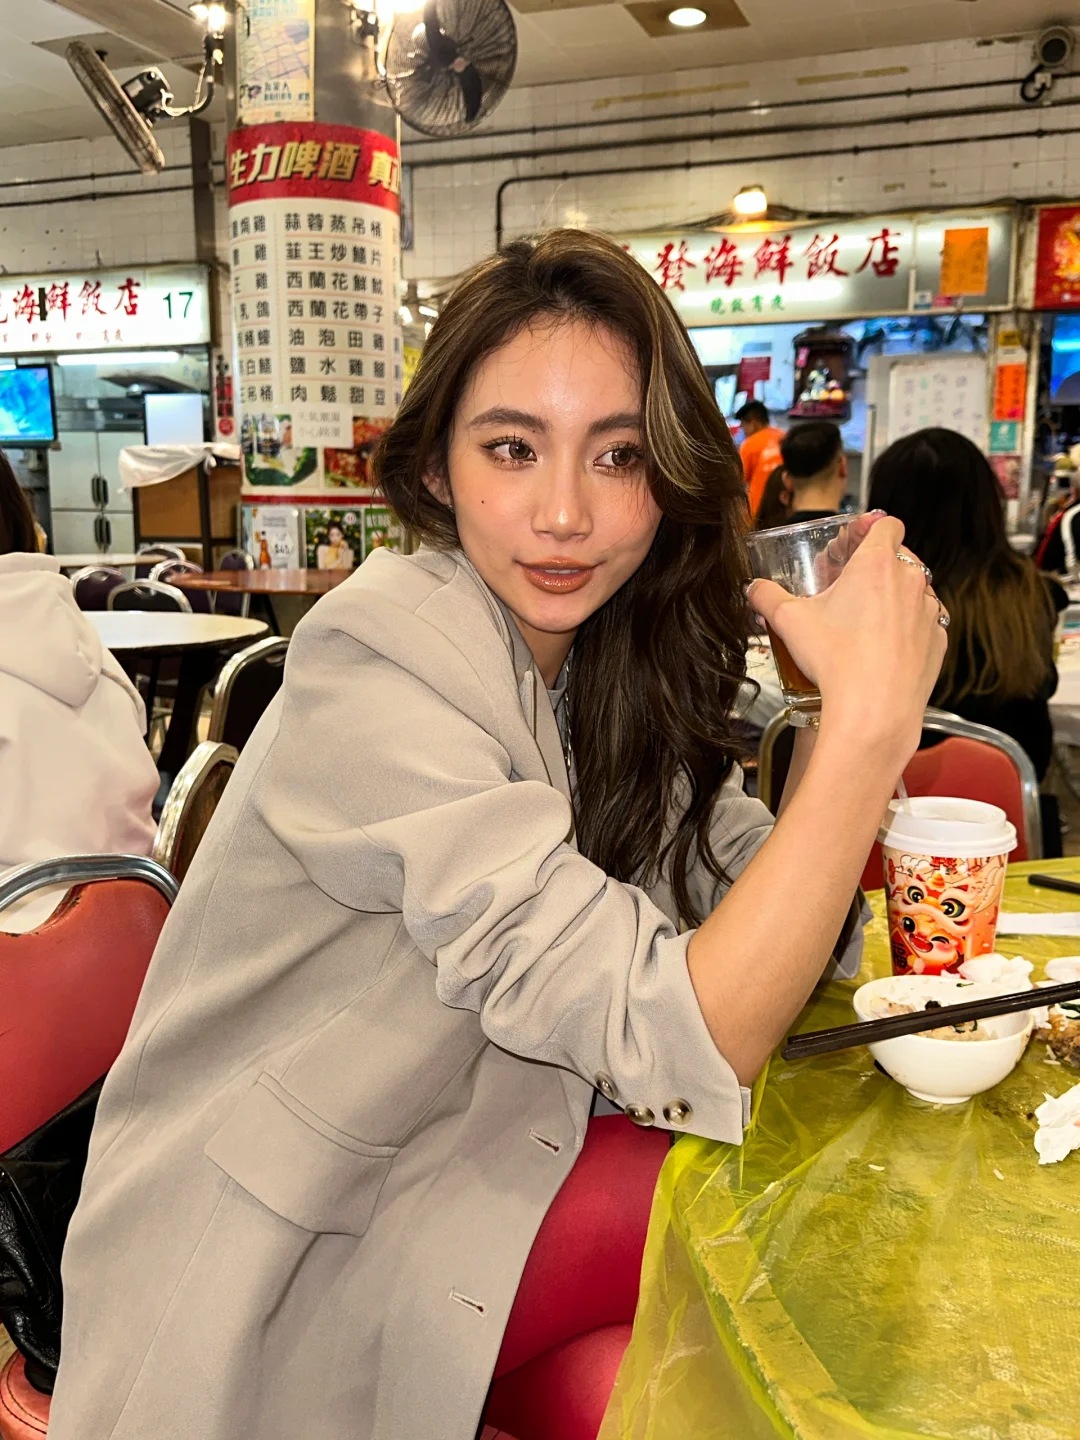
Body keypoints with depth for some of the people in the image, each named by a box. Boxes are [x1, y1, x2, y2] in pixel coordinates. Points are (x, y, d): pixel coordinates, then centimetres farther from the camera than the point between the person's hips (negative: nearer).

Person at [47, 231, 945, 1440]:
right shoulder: (379, 663, -24)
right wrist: (869, 721, -28)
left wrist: (853, 700, -14)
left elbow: (759, 914, -2)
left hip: (453, 1169, 6)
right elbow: (683, 1045, -27)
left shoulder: (616, 658, -1)